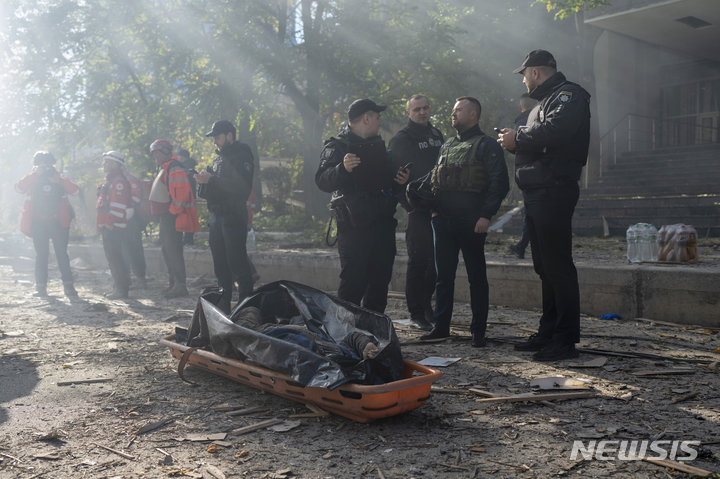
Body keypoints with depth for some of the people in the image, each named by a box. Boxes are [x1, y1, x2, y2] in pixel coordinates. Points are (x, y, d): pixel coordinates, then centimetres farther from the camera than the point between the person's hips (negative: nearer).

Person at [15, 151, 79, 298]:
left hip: (58, 223, 0)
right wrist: (34, 174, -18)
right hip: (38, 224, 0)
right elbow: (19, 188, -14)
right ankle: (40, 287, 6)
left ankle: (68, 285, 1)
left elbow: (75, 191, -8)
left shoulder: (59, 179, 7)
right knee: (41, 255, 2)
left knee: (62, 254, -1)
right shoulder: (32, 180, 6)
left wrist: (60, 180, -20)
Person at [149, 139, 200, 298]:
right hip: (165, 216, 11)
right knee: (166, 249, 13)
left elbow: (181, 194, -23)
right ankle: (174, 283, 20)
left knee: (173, 250, -10)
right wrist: (163, 214, 19)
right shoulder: (165, 169, 19)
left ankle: (180, 285, -7)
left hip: (173, 217, -11)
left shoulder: (175, 169, -15)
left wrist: (172, 212, -21)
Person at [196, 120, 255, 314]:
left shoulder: (241, 156, -7)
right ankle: (223, 303, 21)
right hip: (216, 216, 9)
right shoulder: (218, 157, 20)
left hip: (234, 216, -9)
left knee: (237, 263, -9)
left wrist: (211, 180, -20)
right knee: (220, 264, 12)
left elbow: (242, 187, -22)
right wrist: (204, 180, 2)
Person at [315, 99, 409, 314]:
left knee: (380, 282, 9)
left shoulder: (379, 145, 22)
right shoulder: (337, 147, -2)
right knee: (353, 284, -8)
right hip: (355, 229, -7)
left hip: (383, 225, 7)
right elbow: (323, 181, -17)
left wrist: (400, 181, 7)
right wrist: (343, 168, -34)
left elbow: (388, 183, 29)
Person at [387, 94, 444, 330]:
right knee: (418, 260, -3)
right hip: (418, 209, -6)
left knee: (438, 259, 10)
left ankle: (425, 301, 27)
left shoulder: (437, 135, 18)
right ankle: (417, 313, 5)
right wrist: (408, 203, -14)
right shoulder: (401, 140, -2)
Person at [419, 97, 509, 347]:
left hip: (470, 221, -6)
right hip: (443, 220, 6)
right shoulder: (447, 147, 20)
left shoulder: (487, 145, -1)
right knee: (443, 275, 9)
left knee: (476, 277, 1)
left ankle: (478, 330, 9)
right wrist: (435, 209, 10)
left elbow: (499, 183, -8)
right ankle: (441, 326, 17)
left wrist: (486, 215, -16)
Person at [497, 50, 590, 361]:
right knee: (545, 266, 12)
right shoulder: (543, 101, 27)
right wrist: (514, 139, 4)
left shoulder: (569, 95, -6)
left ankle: (566, 340, -4)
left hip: (554, 192, -10)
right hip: (537, 193, 10)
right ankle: (548, 333, 20)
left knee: (558, 266, -9)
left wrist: (518, 139, -11)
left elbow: (554, 132, -24)